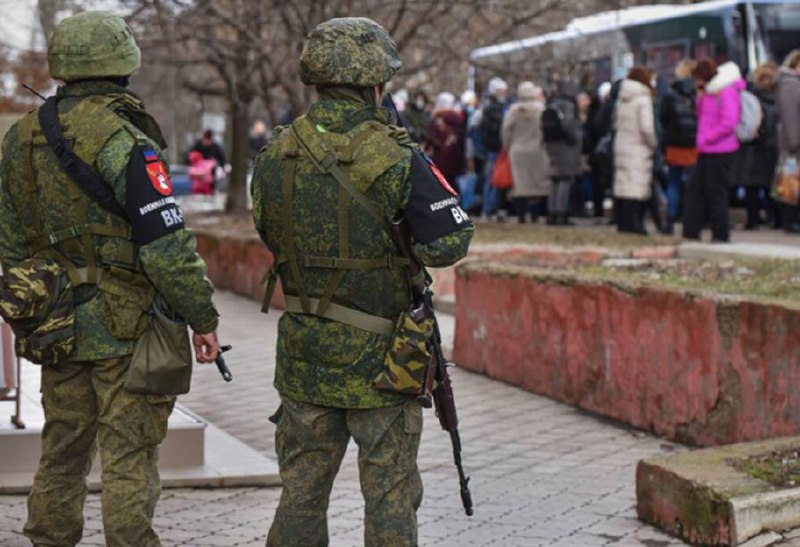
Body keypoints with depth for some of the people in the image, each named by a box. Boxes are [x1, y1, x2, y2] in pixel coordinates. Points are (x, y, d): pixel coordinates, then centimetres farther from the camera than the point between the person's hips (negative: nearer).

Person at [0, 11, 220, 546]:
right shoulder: (123, 140, -17)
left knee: (62, 450, 17)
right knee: (129, 456, 0)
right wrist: (203, 318, -11)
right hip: (124, 325, -7)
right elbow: (167, 245, -19)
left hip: (58, 321, 7)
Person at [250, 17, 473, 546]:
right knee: (390, 493, 7)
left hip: (304, 356, 5)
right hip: (379, 359, -4)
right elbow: (450, 244, -12)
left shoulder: (276, 156, -1)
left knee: (302, 487, 16)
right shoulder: (396, 158, -16)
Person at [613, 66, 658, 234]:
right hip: (638, 150, -7)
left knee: (622, 185, 11)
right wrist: (654, 144, -2)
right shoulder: (643, 100, -11)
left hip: (621, 146, 7)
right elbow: (646, 128, -17)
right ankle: (632, 224, -8)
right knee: (636, 188, -6)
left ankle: (622, 222, 15)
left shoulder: (621, 99, 10)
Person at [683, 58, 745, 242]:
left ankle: (721, 235, 7)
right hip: (706, 151, 9)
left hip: (720, 151, -9)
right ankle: (690, 233, 13)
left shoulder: (727, 93, -14)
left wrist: (706, 139, -15)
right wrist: (700, 99, 5)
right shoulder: (708, 92, 15)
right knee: (695, 189, 8)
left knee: (715, 192, -3)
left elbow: (728, 124, -21)